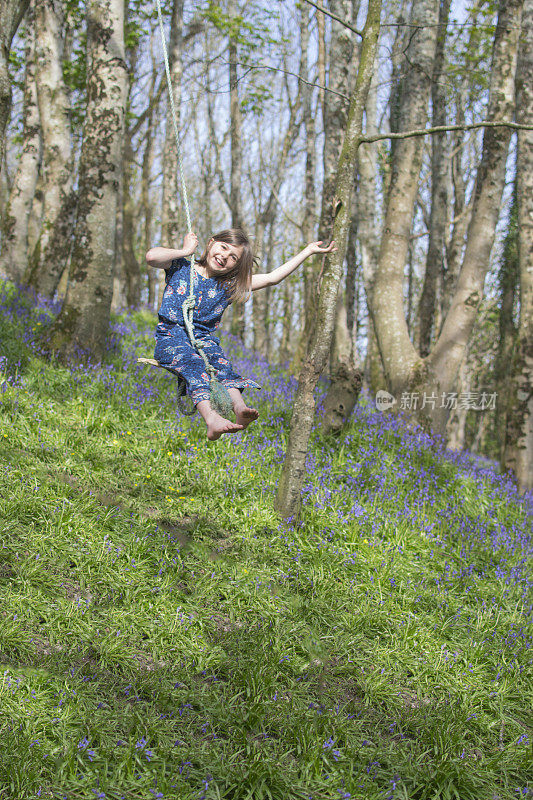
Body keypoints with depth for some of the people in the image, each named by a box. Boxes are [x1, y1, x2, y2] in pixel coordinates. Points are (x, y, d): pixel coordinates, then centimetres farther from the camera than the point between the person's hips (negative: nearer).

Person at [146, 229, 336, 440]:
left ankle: (240, 409, -58)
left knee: (221, 364, -31)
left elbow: (272, 278, 11)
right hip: (171, 337, -3)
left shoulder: (229, 286, 14)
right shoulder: (180, 267, 8)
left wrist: (308, 250, 13)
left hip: (204, 339, 3)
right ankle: (212, 420, -60)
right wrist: (185, 251, 0)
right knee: (193, 363, -35)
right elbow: (151, 256, -12)